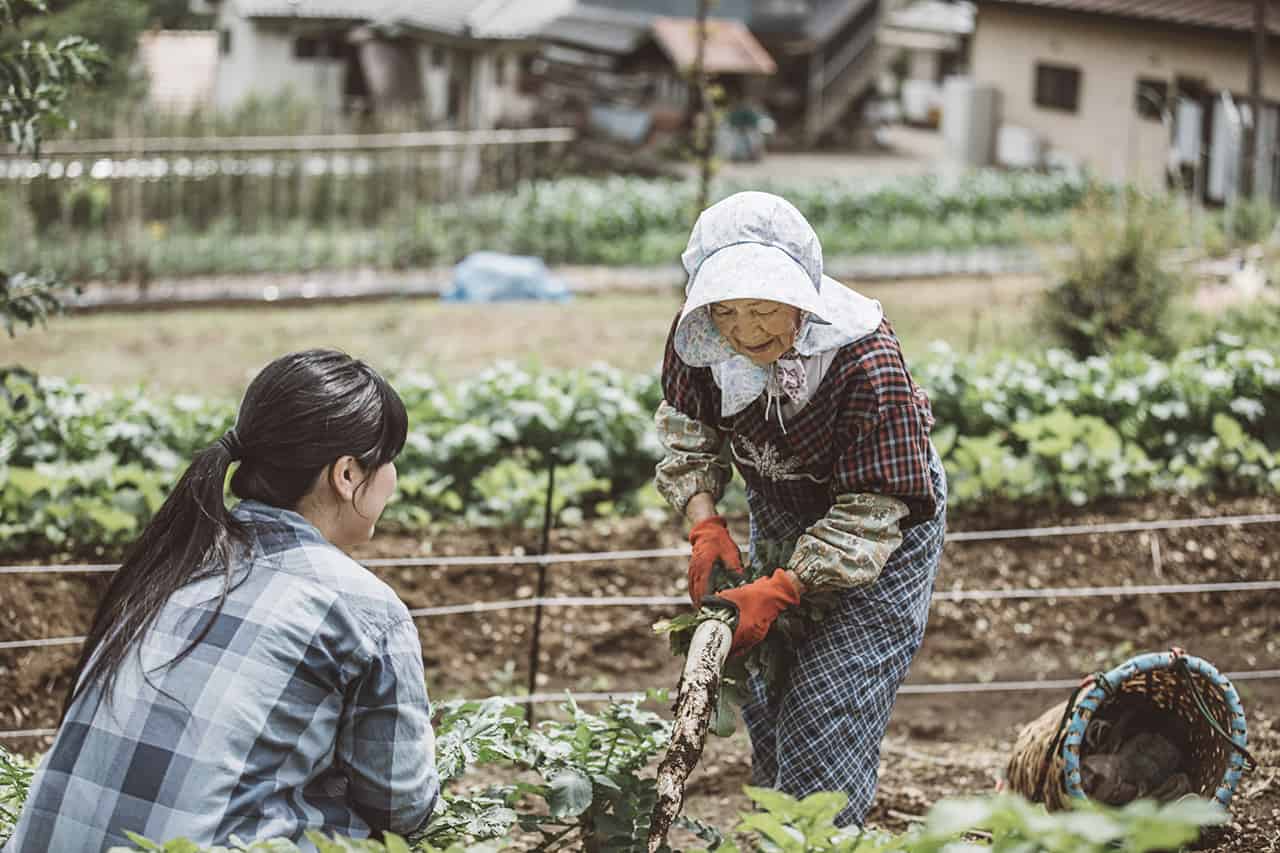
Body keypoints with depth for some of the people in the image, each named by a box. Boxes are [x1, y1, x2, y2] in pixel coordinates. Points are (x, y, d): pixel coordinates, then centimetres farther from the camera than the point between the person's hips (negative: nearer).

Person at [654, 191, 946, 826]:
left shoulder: (866, 362, -36)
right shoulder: (698, 339, -22)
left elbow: (870, 513, -31)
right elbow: (686, 435, -3)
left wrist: (777, 591, -36)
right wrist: (704, 524, -19)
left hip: (883, 531, -6)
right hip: (780, 516, 6)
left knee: (826, 709, -13)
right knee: (763, 703, 16)